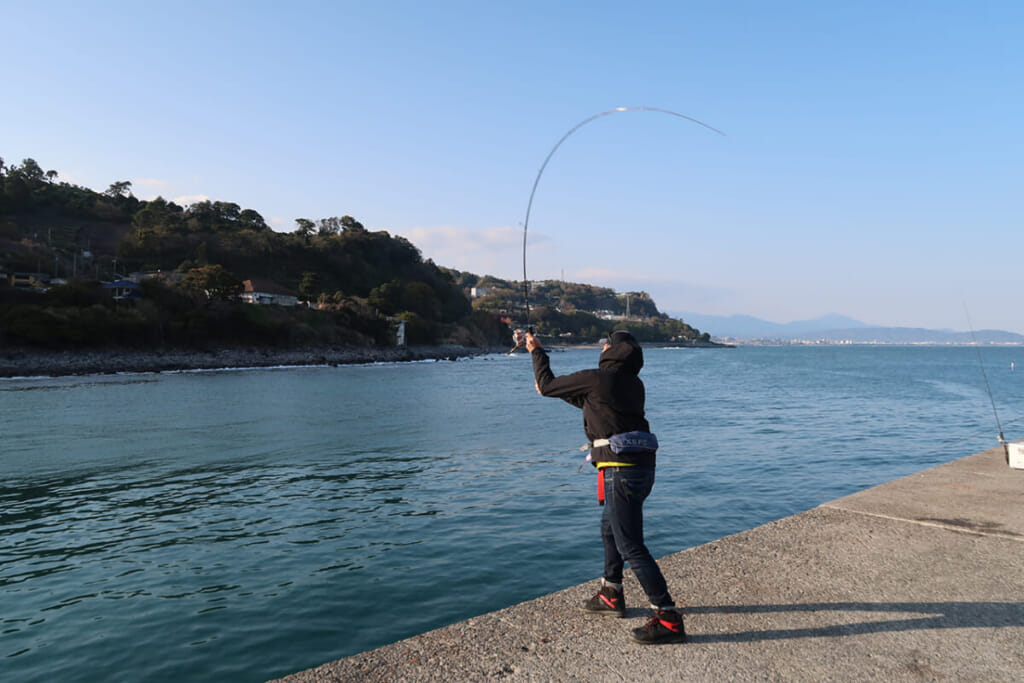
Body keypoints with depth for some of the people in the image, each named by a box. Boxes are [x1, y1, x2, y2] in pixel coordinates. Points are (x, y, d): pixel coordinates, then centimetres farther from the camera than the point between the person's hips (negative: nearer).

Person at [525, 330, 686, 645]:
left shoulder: (596, 378, -10)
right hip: (642, 466, 9)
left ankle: (668, 619, -2)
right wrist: (550, 388, 37)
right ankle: (611, 597, 39)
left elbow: (547, 385, 2)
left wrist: (537, 352, 17)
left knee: (631, 546, -5)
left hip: (621, 470, -9)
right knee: (610, 530, 25)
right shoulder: (633, 383, 15)